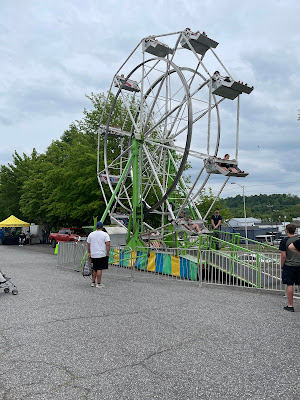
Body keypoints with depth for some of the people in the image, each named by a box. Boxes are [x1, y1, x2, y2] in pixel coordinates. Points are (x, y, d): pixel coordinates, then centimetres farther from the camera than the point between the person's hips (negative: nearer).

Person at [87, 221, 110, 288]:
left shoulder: (91, 234, 8)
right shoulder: (105, 234, -5)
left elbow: (88, 244, 12)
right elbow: (108, 244, -13)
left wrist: (89, 253, 21)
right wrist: (108, 253, -7)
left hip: (93, 255, 4)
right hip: (102, 255, -4)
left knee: (94, 269, 15)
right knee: (99, 269, -3)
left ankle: (93, 282, 20)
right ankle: (98, 284, 0)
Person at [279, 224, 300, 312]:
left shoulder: (284, 241, -10)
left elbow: (283, 256, -12)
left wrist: (282, 266, 0)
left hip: (289, 266, -4)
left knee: (289, 285, 2)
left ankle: (290, 305, 8)